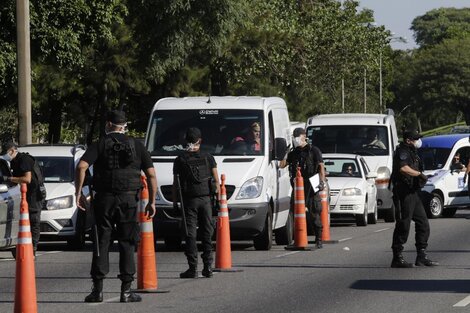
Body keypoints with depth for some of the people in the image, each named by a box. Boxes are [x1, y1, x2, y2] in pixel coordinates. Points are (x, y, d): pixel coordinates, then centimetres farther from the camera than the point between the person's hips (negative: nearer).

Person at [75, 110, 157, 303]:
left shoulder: (100, 145, 2)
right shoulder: (136, 145, 7)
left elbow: (81, 166, -12)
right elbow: (151, 175, 3)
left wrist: (78, 193, -6)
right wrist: (152, 202, 8)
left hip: (104, 200, -1)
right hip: (128, 200, 1)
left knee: (102, 243, 4)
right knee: (127, 244, 5)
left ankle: (98, 289, 1)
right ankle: (126, 290, 2)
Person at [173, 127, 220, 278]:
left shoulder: (180, 160, 0)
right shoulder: (208, 158, 4)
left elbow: (175, 184, 0)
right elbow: (216, 181, 4)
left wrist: (175, 202, 6)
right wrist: (219, 198, 10)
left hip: (189, 201, -2)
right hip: (205, 199, 2)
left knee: (190, 234, -1)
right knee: (207, 233, 9)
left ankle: (193, 268, -6)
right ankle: (208, 267, 8)